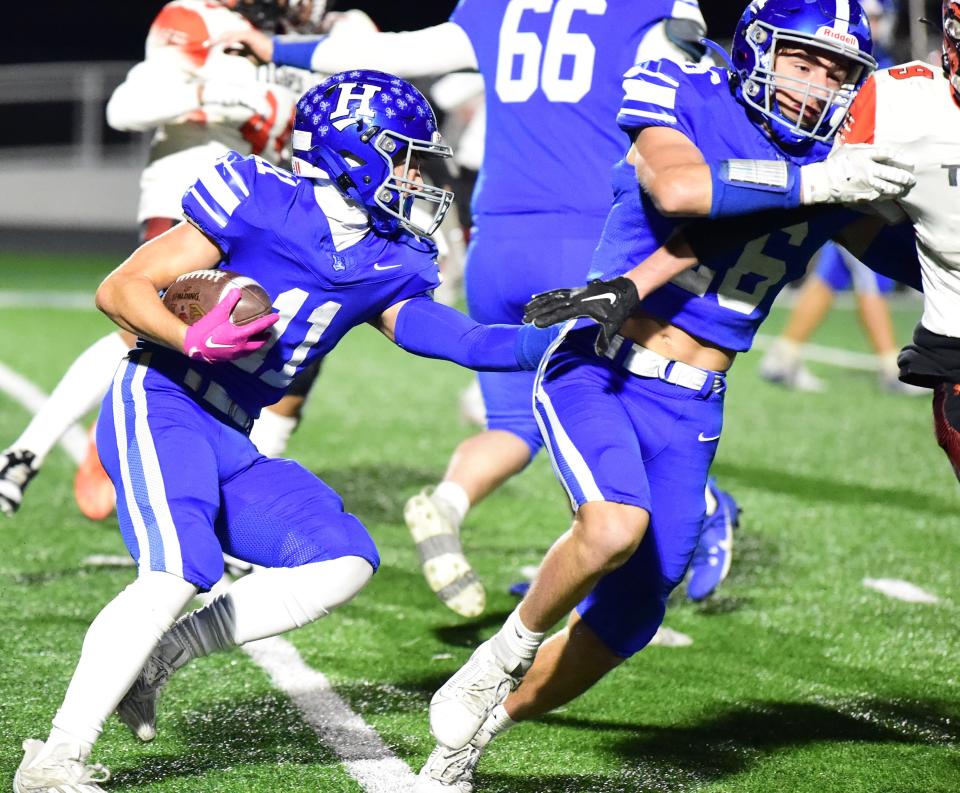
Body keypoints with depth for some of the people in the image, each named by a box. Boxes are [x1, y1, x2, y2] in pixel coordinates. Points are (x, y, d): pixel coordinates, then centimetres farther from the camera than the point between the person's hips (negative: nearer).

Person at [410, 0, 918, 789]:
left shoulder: (833, 165, 6)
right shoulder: (685, 101, -8)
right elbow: (678, 189, -26)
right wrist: (811, 182, -29)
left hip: (689, 414, 5)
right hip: (595, 371, -5)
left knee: (625, 619, 4)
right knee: (616, 526, -33)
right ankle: (504, 656, -5)